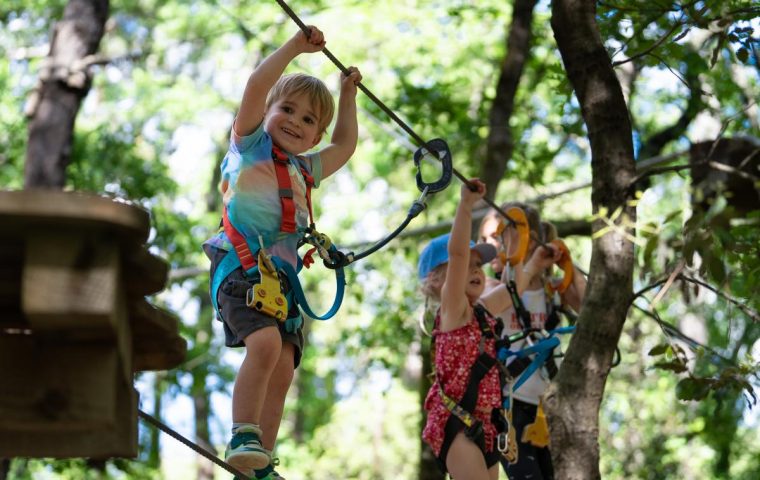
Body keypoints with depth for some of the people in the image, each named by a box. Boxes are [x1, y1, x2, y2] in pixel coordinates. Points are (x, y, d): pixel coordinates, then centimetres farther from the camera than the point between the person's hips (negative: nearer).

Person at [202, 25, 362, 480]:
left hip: (283, 278, 7)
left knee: (283, 370, -3)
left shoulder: (303, 170, 28)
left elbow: (345, 145, 41)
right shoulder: (251, 145, 9)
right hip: (242, 268, -7)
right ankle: (243, 438, -24)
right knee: (266, 343, -29)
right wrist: (296, 46, 0)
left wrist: (348, 96, 40)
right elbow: (257, 85, -3)